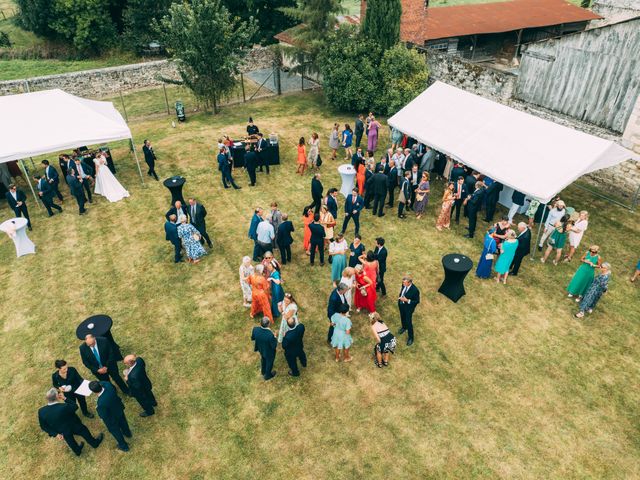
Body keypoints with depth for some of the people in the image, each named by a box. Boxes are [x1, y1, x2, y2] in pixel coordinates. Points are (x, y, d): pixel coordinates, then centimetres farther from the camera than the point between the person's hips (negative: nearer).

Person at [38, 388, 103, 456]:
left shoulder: (41, 411, -28)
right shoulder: (64, 406, -42)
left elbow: (44, 426, -13)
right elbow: (75, 407, -18)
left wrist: (55, 434, -3)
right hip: (75, 427, -4)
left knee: (70, 440, 33)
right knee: (84, 432, 27)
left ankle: (77, 450, 60)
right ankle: (94, 443, 50)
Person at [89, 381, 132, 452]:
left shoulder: (101, 403, -46)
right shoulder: (107, 385, -32)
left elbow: (104, 416, -26)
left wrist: (98, 409, -9)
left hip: (113, 418, -5)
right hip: (119, 408, 6)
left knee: (115, 431, 26)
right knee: (122, 421, 36)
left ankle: (124, 446, 50)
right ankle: (127, 433, 66)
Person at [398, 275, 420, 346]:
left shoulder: (415, 290, -34)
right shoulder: (404, 285, -16)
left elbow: (417, 301, -22)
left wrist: (407, 300, -30)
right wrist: (400, 296, -4)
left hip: (408, 307, -6)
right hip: (401, 304, 6)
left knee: (408, 322, 9)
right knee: (402, 317, 31)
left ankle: (410, 337, 31)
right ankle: (404, 327, 61)